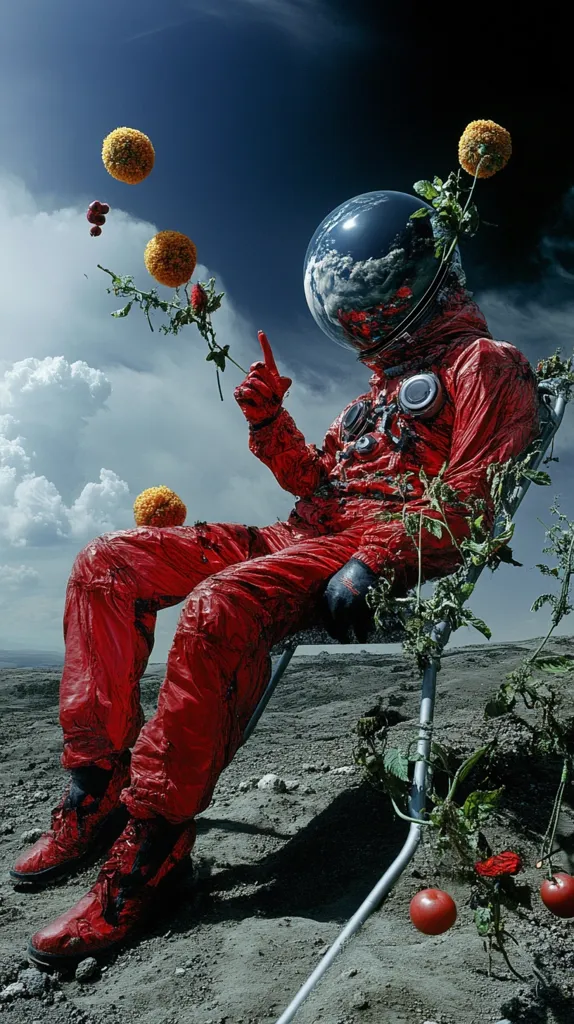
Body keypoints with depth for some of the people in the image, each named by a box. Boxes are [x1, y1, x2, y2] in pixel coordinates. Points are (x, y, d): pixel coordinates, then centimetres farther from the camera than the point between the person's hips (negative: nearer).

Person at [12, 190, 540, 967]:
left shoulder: (483, 364, 5)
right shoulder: (385, 384, 33)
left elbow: (467, 498, -11)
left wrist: (373, 559, -25)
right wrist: (271, 423, 10)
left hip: (382, 552, -8)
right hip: (305, 537, 9)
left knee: (222, 605, -38)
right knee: (110, 563, -6)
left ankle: (148, 851, -26)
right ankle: (98, 789, -9)